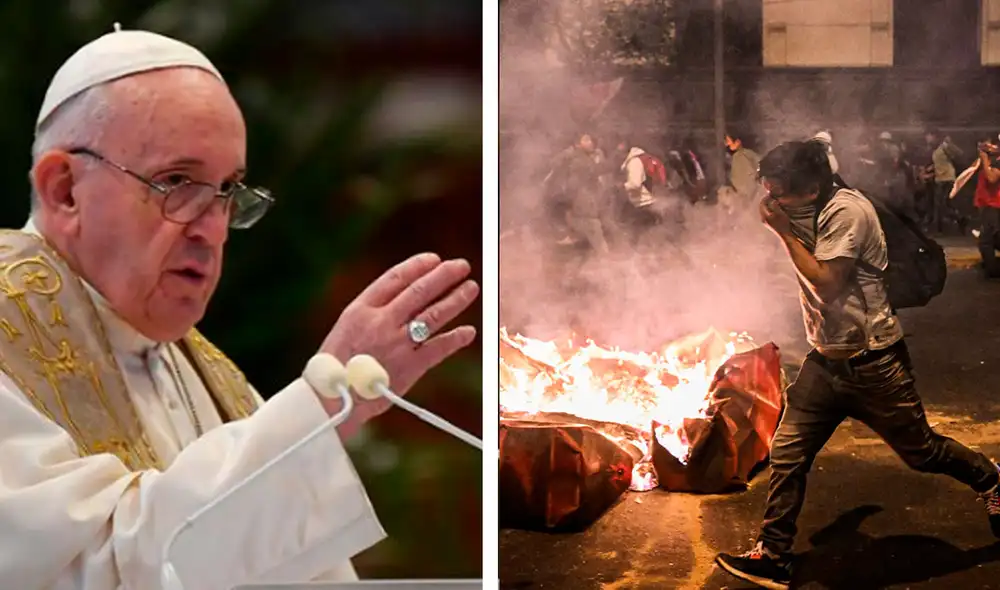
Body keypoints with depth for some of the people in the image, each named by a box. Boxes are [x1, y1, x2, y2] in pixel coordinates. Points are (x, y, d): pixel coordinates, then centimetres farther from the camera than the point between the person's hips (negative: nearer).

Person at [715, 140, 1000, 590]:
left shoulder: (846, 212, -21)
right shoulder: (808, 213, 6)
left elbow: (827, 285, -25)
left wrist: (785, 231, -22)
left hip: (872, 363, -8)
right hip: (826, 361, 8)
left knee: (920, 451, 8)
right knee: (787, 453, -1)